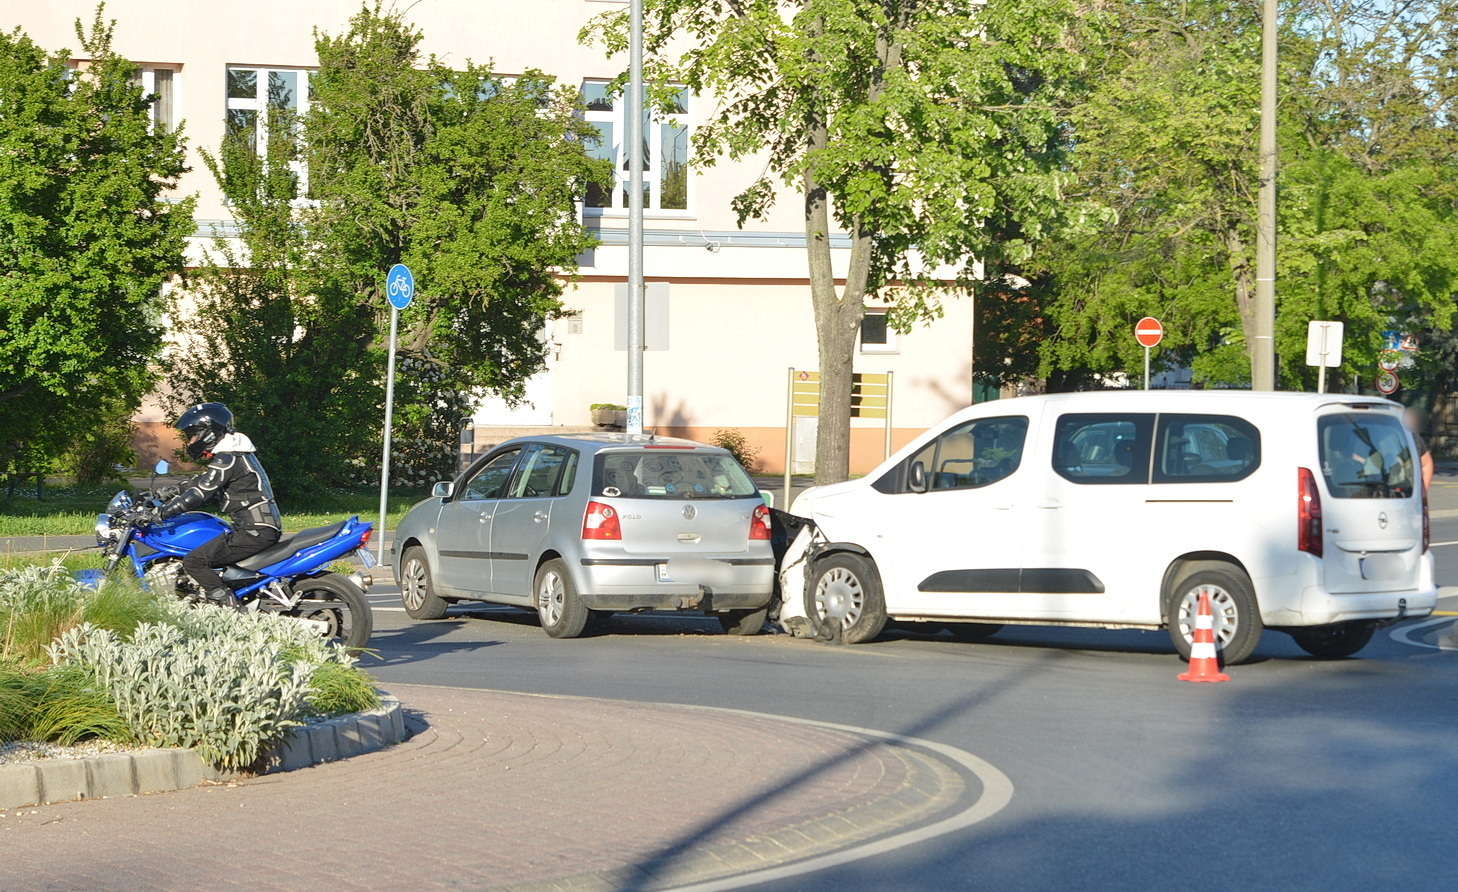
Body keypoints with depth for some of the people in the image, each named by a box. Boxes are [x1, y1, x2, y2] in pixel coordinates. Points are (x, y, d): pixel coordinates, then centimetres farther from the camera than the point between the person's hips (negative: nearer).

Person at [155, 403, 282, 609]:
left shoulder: (227, 460, -12)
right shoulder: (235, 454, 19)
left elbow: (199, 493, -18)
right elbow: (200, 483, 29)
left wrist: (159, 513, -15)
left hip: (253, 533, -11)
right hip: (265, 528, 11)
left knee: (194, 562, -14)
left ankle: (230, 608, -19)